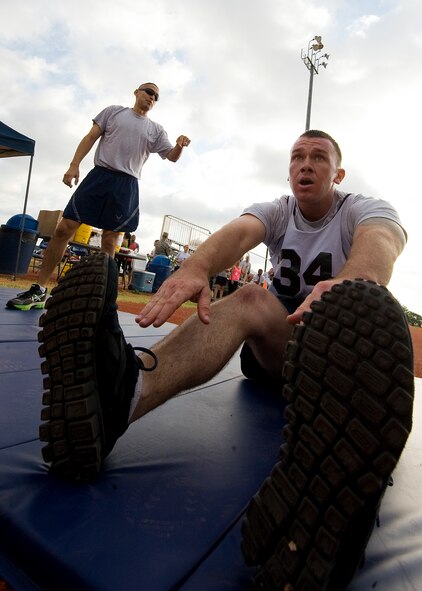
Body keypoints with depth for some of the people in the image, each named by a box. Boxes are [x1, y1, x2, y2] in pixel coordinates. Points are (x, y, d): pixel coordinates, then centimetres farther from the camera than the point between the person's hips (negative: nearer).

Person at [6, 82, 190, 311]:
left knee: (109, 241, -3)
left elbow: (171, 156, 11)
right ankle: (39, 289, 0)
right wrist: (74, 164, -2)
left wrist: (179, 146, -12)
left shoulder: (156, 130, 18)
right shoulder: (114, 111, 16)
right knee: (64, 228, -7)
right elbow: (91, 137, 10)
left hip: (127, 185, 1)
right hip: (100, 175, -1)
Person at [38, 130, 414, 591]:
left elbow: (380, 242, -26)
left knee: (371, 313, -33)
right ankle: (127, 392, -55)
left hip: (347, 345, -1)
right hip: (281, 343, 2)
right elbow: (240, 232, -17)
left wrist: (348, 287, -51)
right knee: (251, 299, -28)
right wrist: (195, 267, -41)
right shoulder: (277, 210, 8)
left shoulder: (368, 209, 1)